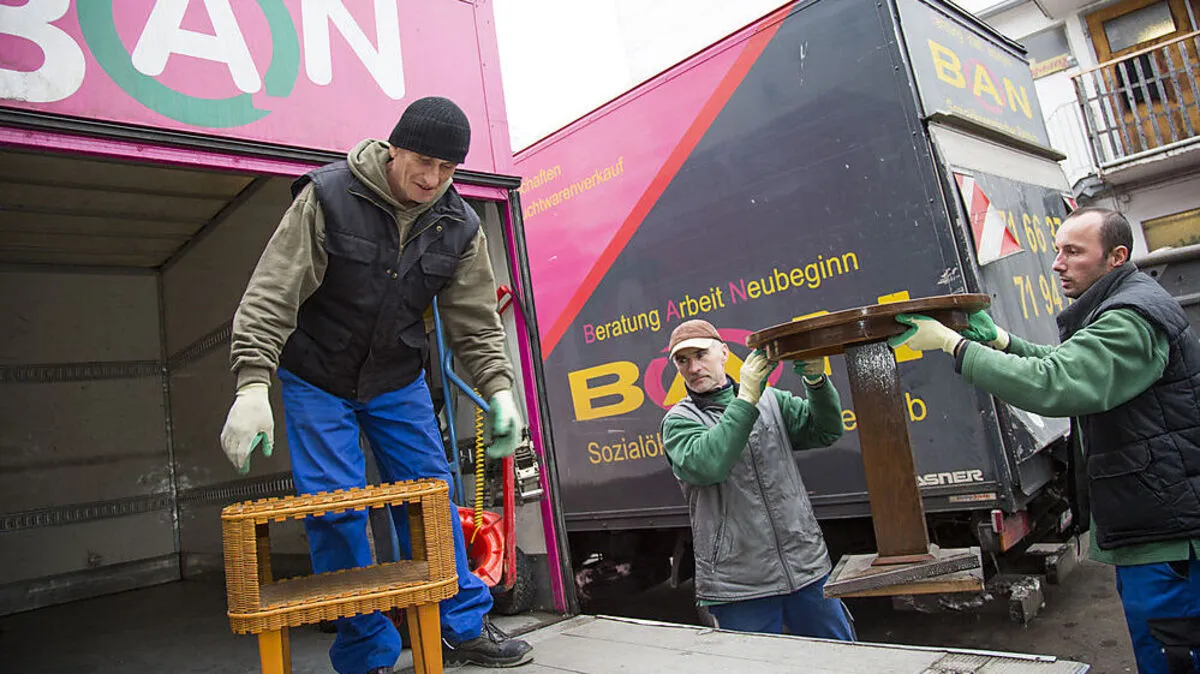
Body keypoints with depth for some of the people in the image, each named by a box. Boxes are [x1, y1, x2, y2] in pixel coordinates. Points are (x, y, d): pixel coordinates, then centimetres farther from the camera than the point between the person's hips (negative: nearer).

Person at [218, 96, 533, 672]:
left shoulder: (460, 227, -7)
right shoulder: (327, 197, -19)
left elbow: (475, 320, -2)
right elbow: (272, 294, -22)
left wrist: (499, 389, -13)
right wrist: (253, 385, -30)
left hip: (398, 382, 4)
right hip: (316, 381, -3)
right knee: (336, 511, -5)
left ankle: (461, 627, 17)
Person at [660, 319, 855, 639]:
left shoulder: (771, 400, 12)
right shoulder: (679, 421, -2)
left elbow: (826, 432, 4)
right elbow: (706, 465, -21)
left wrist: (816, 381, -12)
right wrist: (745, 399, -20)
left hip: (806, 568, 4)